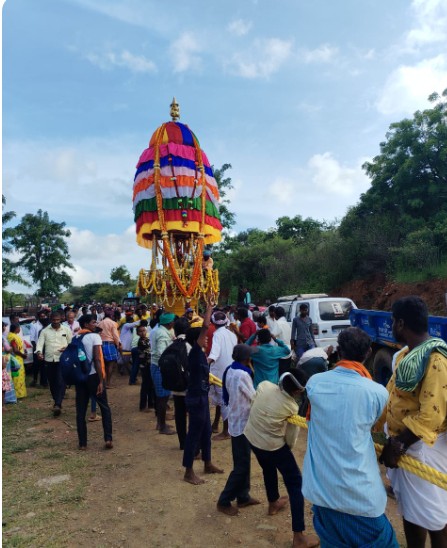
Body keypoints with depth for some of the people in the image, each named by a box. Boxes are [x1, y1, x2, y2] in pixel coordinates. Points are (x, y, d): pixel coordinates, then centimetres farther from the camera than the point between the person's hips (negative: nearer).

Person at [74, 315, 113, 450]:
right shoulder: (94, 336, -10)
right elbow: (97, 360, -16)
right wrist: (101, 381, -15)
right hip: (93, 376, -5)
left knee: (81, 410, 10)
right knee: (105, 408, 8)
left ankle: (82, 443, 13)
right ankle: (108, 438, 2)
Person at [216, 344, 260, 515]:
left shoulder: (230, 371, 2)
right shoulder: (242, 374, -24)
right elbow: (254, 398, -15)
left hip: (236, 420, 9)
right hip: (242, 423, -9)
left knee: (243, 461, 18)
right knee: (241, 465, 2)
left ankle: (243, 497, 29)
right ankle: (224, 501, 12)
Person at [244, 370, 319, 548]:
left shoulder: (264, 385, -12)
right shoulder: (292, 408, -18)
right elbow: (290, 438, -7)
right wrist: (287, 449, 13)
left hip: (251, 437, 6)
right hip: (273, 445, -6)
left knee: (268, 468, 33)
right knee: (295, 484, 7)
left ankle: (273, 504, 55)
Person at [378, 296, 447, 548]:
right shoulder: (406, 355, 6)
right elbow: (391, 396, 10)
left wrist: (399, 444, -23)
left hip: (423, 446, -9)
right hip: (403, 442, 9)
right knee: (410, 509, 22)